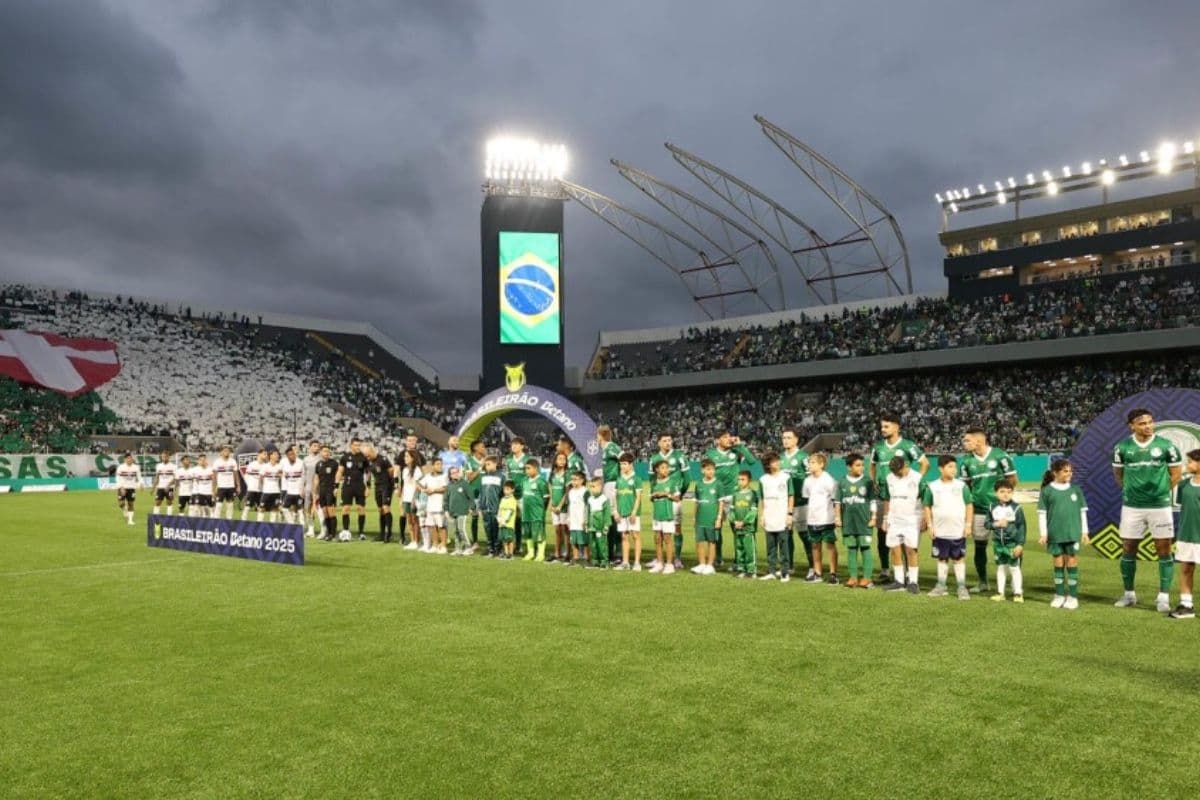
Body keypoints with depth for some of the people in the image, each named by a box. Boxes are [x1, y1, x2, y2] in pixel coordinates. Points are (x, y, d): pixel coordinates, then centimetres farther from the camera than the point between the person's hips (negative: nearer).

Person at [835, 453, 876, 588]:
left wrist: (873, 517, -1)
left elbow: (873, 502, 2)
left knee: (865, 547, -2)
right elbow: (837, 501, 9)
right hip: (848, 521, 2)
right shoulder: (842, 483, 4)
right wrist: (837, 517, 5)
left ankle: (867, 577, 4)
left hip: (864, 521, -2)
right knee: (851, 548, 7)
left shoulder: (867, 482, -1)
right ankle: (853, 577, 14)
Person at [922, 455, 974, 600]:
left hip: (958, 531, -1)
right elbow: (927, 507, 3)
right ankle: (941, 586, 19)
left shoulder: (961, 486, -3)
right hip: (940, 531, 1)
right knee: (942, 559, 11)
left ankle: (962, 587, 10)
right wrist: (930, 525, -2)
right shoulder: (932, 486, -3)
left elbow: (969, 505, 2)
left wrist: (968, 525, -3)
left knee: (959, 559, 6)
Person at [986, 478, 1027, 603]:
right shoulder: (992, 507, 1)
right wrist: (996, 524, -16)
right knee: (1000, 567, 12)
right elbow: (987, 522, 5)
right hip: (998, 543, 4)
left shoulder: (1016, 508, -9)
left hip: (1013, 543, -4)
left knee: (1014, 568, 2)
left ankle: (1018, 593, 11)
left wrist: (1020, 544, -12)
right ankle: (1000, 592, 19)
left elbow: (1022, 527, -8)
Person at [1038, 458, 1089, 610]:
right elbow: (1042, 513, 0)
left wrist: (1084, 531, 7)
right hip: (1055, 534, -1)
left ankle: (1073, 597, 11)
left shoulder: (1075, 489, 4)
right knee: (1058, 563, 8)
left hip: (1073, 533, 1)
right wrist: (1043, 533, -3)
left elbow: (1082, 511, 10)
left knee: (1072, 563, 3)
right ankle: (1059, 595, 19)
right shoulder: (1047, 491, -3)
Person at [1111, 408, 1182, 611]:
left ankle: (1163, 597, 8)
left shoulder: (1166, 445, -4)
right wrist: (1130, 490, 8)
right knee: (1129, 549, 6)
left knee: (1164, 549, 0)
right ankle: (1129, 594, 18)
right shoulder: (1122, 447, -1)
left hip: (1160, 505, -1)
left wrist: (1162, 490, 4)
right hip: (1131, 507, 1)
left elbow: (1176, 472, 8)